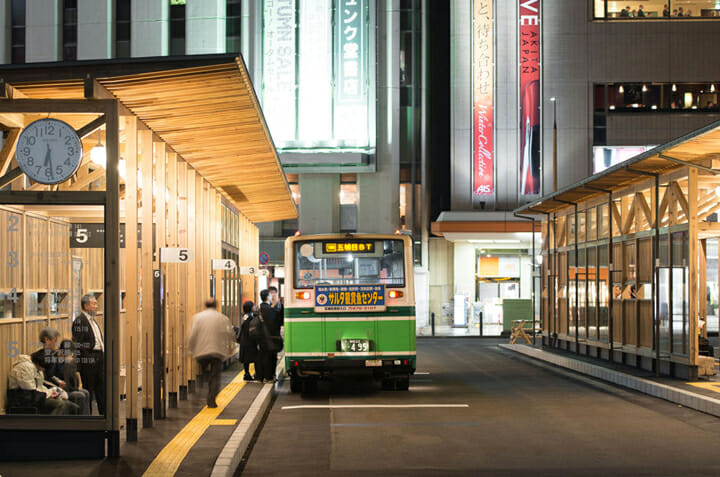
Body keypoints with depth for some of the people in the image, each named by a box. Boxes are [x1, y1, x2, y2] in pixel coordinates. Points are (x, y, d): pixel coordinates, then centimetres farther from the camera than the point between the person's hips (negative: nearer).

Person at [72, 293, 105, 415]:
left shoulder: (92, 319, 17)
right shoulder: (79, 320, -12)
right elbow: (77, 343, -16)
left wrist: (103, 355, 15)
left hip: (99, 358, 9)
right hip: (88, 360, -9)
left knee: (102, 390, 11)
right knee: (88, 389, 0)